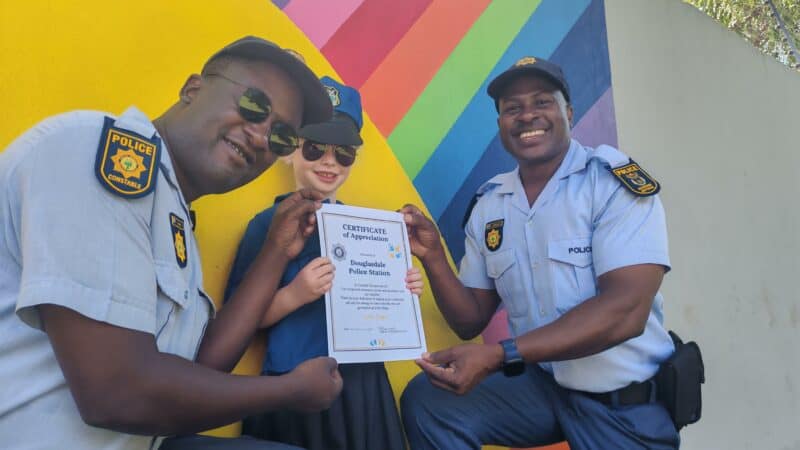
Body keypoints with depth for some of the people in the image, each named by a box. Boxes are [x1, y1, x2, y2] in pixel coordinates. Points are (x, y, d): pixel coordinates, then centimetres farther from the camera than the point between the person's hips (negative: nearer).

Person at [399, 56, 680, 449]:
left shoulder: (617, 182, -13)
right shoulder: (488, 207, 1)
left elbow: (626, 311, -24)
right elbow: (470, 322, 4)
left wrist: (499, 355, -29)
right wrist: (432, 256, -13)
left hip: (625, 403, -3)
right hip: (540, 384, 3)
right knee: (426, 400, -14)